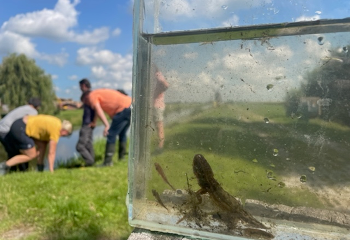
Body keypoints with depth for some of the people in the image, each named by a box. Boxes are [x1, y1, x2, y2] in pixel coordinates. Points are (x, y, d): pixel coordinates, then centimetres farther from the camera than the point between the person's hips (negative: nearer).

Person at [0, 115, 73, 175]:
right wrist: (51, 171, -5)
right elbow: (51, 153, -12)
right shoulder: (56, 130, -17)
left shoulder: (57, 122, 8)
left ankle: (40, 168, 16)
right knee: (31, 155, -3)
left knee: (42, 144, 7)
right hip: (19, 129, -9)